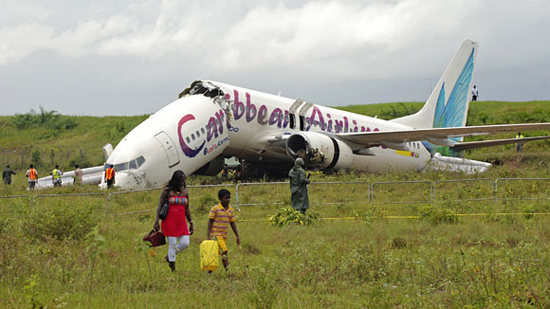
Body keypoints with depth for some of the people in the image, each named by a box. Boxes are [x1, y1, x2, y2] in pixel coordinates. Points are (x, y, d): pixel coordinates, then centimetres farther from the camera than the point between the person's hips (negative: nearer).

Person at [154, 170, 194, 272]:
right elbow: (159, 207, -5)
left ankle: (169, 256, 20)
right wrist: (156, 221, -14)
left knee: (185, 243, -5)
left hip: (181, 223, 5)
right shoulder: (167, 191, -4)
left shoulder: (185, 192, 10)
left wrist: (191, 223, 15)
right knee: (172, 244, -5)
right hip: (170, 222, -5)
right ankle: (173, 269, 5)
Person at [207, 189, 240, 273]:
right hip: (215, 234, -6)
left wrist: (237, 236, 8)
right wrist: (208, 235, -13)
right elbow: (210, 222, -7)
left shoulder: (231, 210, 7)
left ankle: (210, 271, 19)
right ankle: (227, 269, -21)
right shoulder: (215, 209, -9)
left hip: (224, 235, 6)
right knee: (224, 251, -18)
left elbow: (232, 223, 12)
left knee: (217, 253, 10)